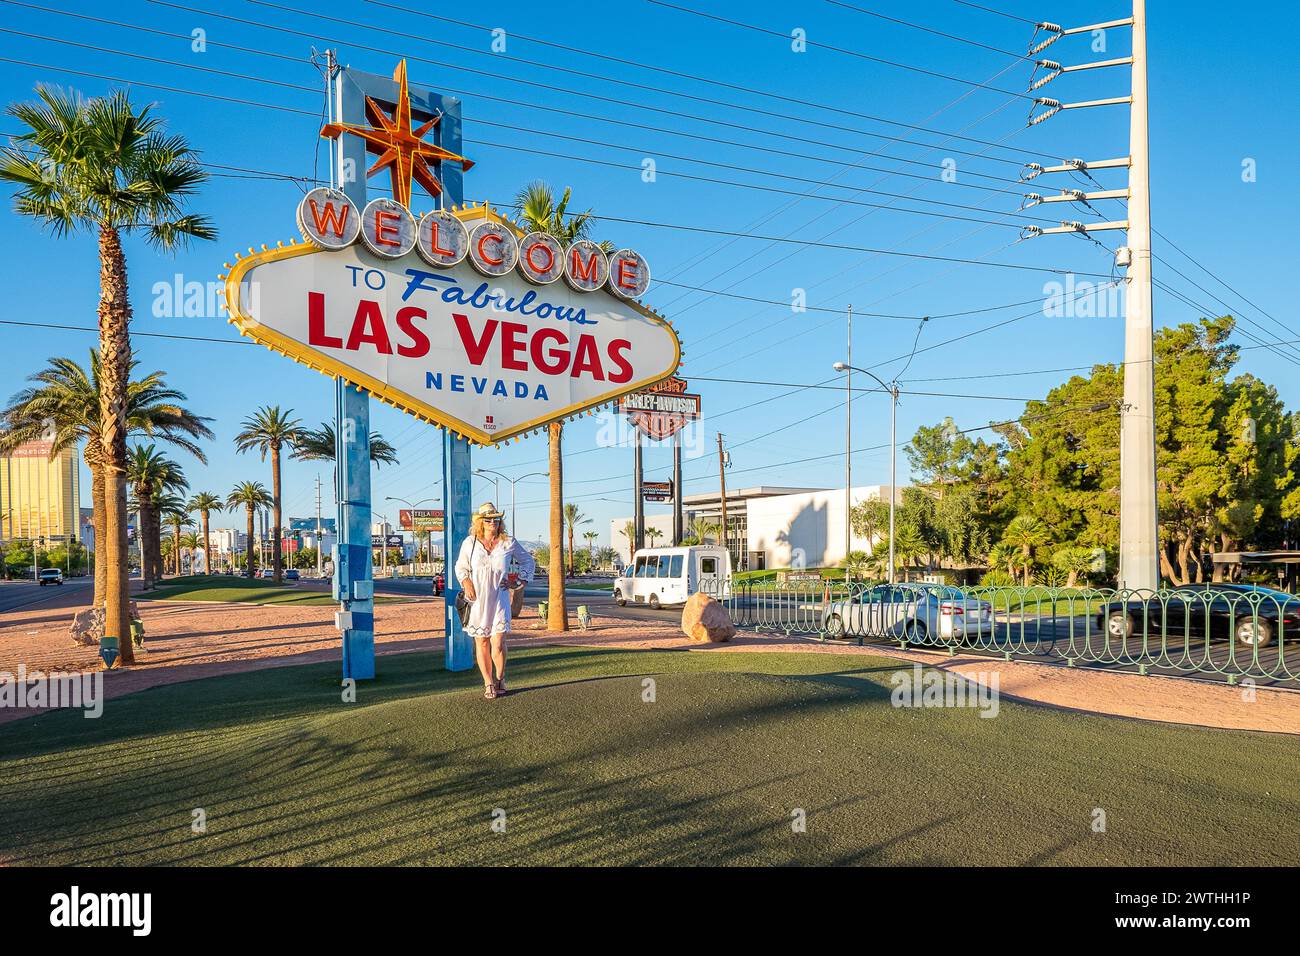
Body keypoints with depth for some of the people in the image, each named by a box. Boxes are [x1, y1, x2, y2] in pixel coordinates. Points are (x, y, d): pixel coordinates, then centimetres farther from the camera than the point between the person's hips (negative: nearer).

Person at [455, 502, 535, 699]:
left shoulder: (509, 543, 3)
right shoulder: (470, 543, 2)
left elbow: (528, 561, 17)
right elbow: (461, 566, 15)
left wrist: (522, 579, 5)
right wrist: (466, 582, -2)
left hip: (499, 599, -1)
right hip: (477, 600, 1)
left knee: (498, 643, -10)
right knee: (481, 643, 6)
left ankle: (500, 678, 14)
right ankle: (488, 684, 20)